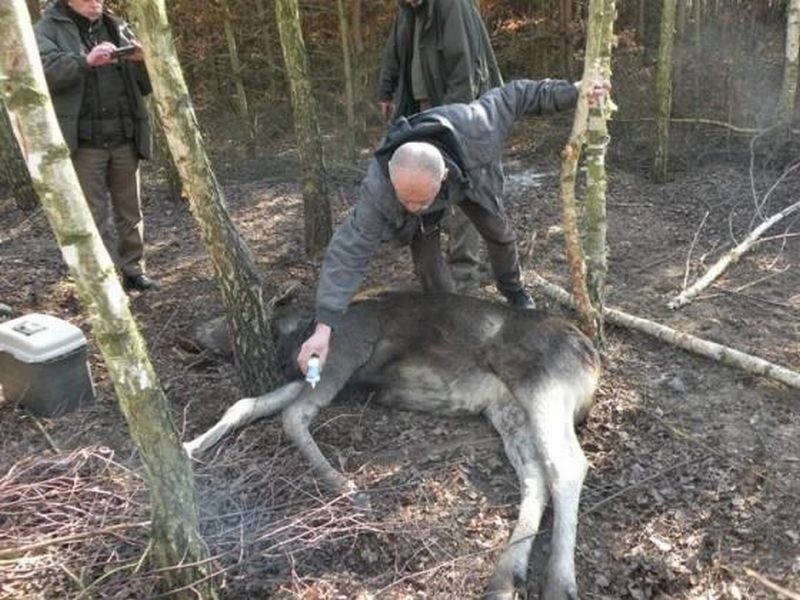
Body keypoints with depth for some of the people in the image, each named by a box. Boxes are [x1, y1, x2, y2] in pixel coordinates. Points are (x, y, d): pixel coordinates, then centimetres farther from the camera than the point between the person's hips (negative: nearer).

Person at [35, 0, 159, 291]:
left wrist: (142, 61, -7)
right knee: (94, 217, -3)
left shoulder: (117, 28, 15)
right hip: (84, 142, -4)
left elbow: (146, 84, 14)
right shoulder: (47, 29, 3)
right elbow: (43, 70, -16)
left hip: (124, 139, 4)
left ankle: (134, 271, 19)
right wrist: (85, 61, -30)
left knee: (130, 212, 8)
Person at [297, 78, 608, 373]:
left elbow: (515, 95, -30)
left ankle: (514, 291, 43)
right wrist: (324, 326, -51)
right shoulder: (378, 187, -47)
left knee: (499, 232, 14)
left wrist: (573, 92, -23)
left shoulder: (471, 128, -48)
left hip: (471, 179, 2)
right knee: (424, 251, -12)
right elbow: (349, 250, -46)